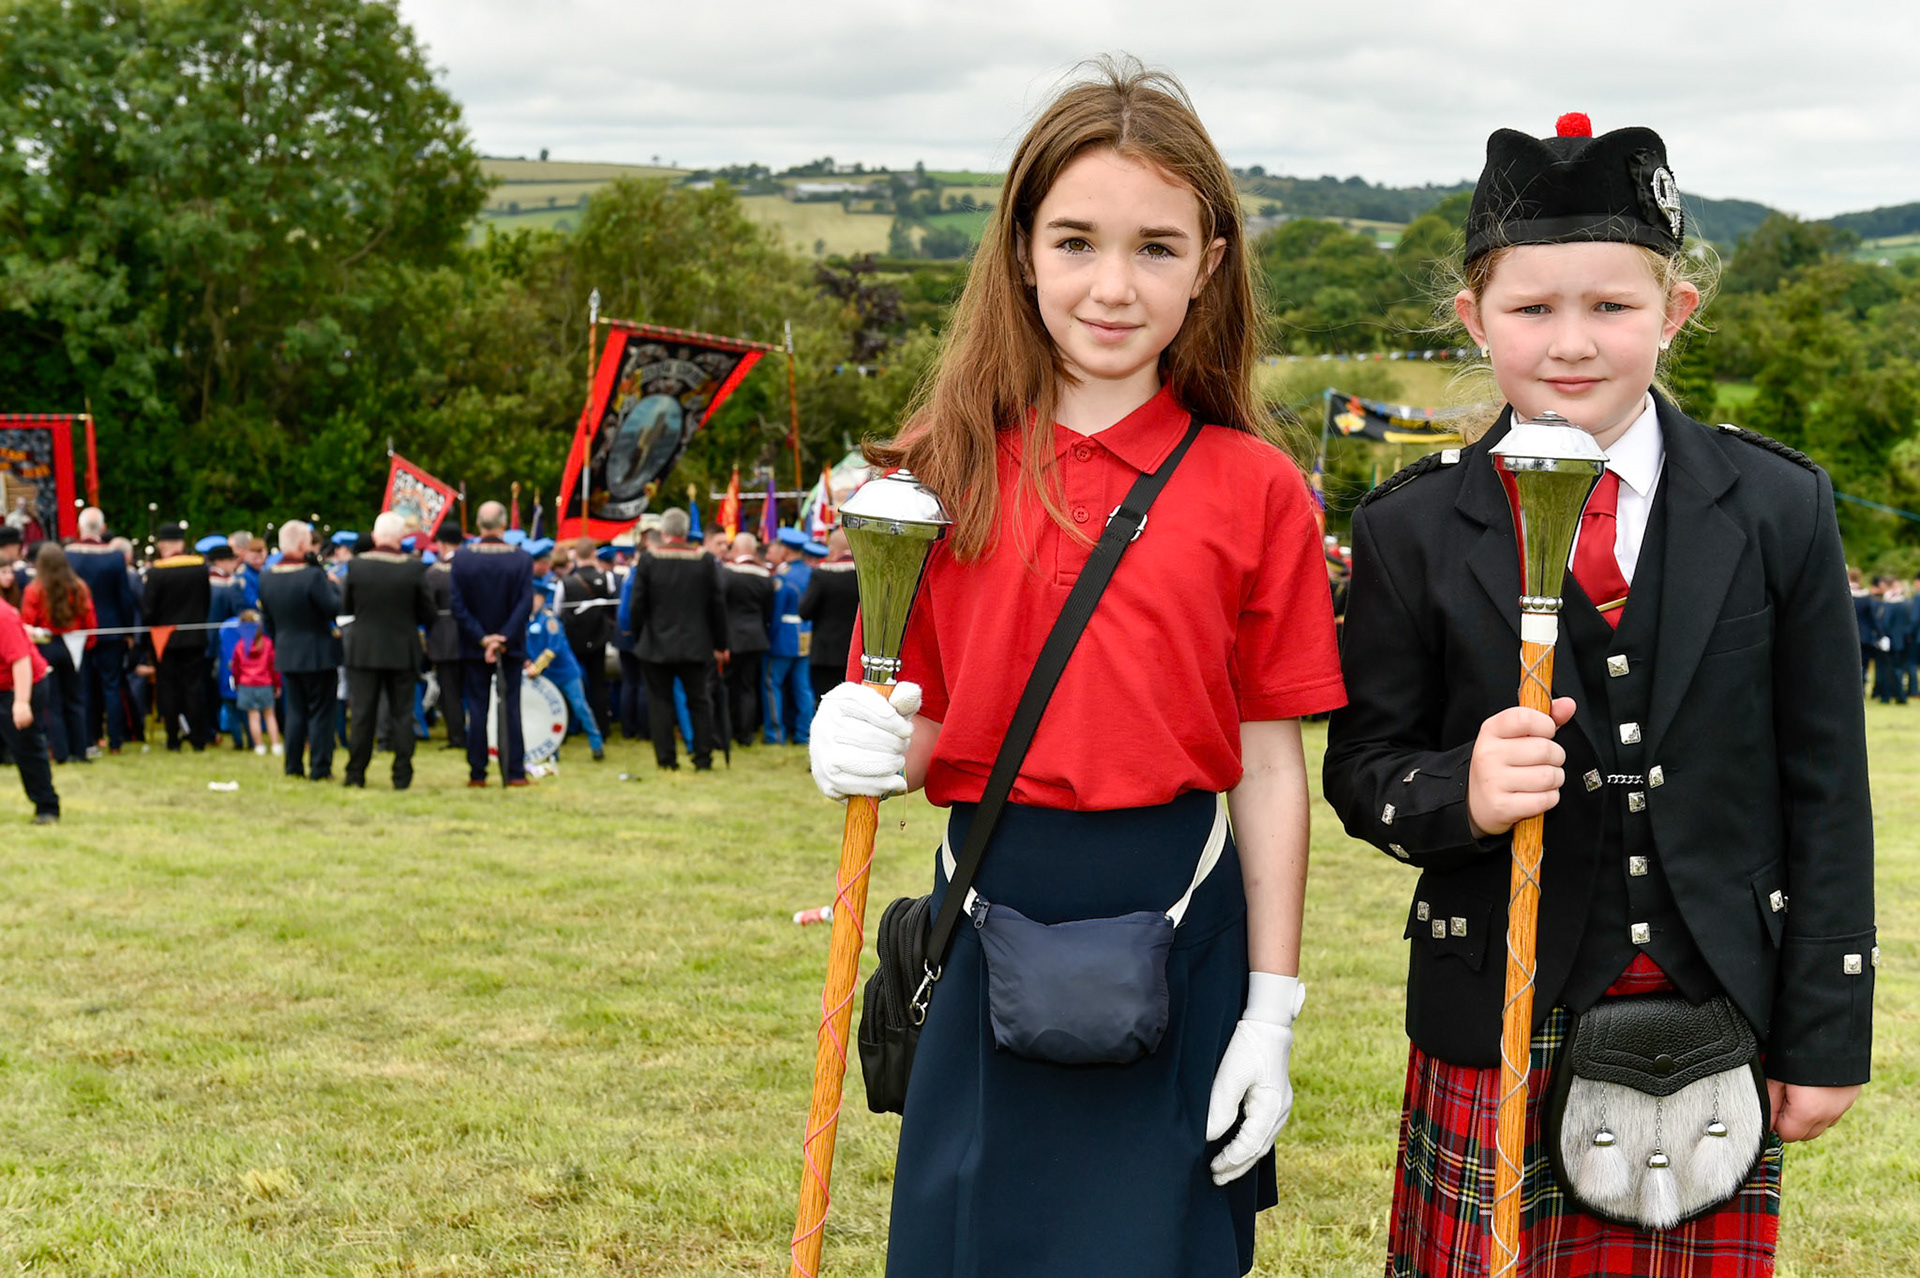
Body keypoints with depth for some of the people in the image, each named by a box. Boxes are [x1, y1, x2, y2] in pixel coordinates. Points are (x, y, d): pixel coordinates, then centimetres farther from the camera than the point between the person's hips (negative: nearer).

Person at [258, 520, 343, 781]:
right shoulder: (314, 576, -21)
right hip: (318, 654, -6)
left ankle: (293, 766, 17)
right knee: (321, 711, 3)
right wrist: (333, 584, -4)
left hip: (287, 654, 6)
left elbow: (267, 618, 11)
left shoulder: (267, 578, 2)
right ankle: (319, 768, 4)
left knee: (295, 710, 16)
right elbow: (335, 608, -19)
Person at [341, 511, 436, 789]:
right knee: (402, 714, 7)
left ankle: (356, 774, 11)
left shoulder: (357, 565, -8)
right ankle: (402, 776, 6)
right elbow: (427, 614, -4)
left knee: (362, 714, 7)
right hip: (403, 651, 0)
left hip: (363, 650, 1)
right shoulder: (414, 568, -10)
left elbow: (345, 607, 2)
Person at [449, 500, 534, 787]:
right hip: (511, 645, 0)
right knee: (510, 708, 5)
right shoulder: (521, 559, -8)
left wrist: (482, 637, -8)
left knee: (477, 709, 6)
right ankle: (514, 772, 4)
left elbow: (455, 604, -9)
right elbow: (526, 604, -13)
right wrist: (504, 638, -12)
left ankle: (477, 773, 7)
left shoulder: (462, 558, -7)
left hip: (474, 647, 0)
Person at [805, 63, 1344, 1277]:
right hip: (990, 919, 2)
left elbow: (1271, 765, -1)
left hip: (1175, 926, -1)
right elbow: (922, 725, 8)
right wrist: (868, 747, -15)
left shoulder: (1256, 491, -2)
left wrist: (1272, 1009, -3)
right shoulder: (946, 470, 2)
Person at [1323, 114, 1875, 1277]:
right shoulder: (1416, 529, -1)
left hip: (1716, 1028, 1)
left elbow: (1825, 790, 2)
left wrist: (1827, 1036, 2)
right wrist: (1461, 792, -20)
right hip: (1499, 1038, -1)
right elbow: (1363, 767, 3)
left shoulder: (1779, 508, 1)